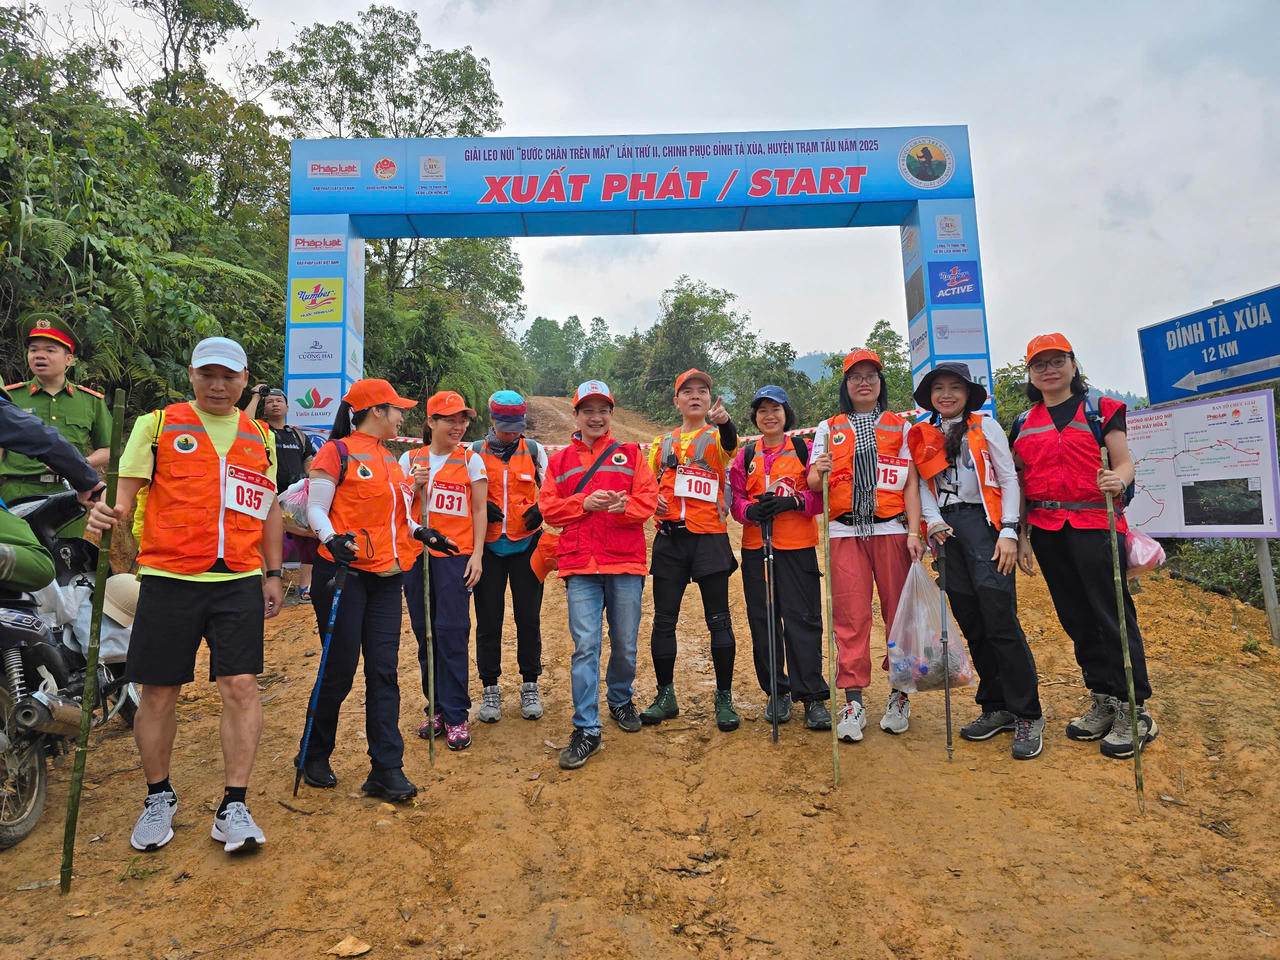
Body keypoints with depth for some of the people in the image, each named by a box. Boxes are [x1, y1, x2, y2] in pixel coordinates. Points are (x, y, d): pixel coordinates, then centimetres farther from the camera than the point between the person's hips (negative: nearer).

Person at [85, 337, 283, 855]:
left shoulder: (261, 437, 13)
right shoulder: (157, 424, 5)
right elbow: (127, 487, 0)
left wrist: (273, 573, 15)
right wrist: (109, 512, -24)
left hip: (239, 580, 2)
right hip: (168, 578, -1)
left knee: (240, 685, -4)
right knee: (159, 691, 6)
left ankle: (234, 805, 7)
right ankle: (158, 797, 28)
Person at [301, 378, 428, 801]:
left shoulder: (391, 460, 17)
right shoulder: (337, 452, -4)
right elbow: (316, 509, -8)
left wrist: (419, 531, 7)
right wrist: (332, 539, -25)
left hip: (386, 576, 6)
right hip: (344, 571, -6)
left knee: (384, 670, 3)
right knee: (340, 668, 2)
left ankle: (387, 769, 7)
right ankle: (314, 757, 25)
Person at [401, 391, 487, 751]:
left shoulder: (471, 460, 3)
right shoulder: (410, 459, 10)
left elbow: (479, 510, 3)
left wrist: (477, 554, -5)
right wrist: (415, 486, -8)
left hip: (456, 553, -3)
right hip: (416, 553, 3)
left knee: (452, 632, -8)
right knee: (425, 633, 8)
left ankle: (455, 716, 1)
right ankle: (436, 708, 21)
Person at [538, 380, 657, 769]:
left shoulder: (630, 454, 12)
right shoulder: (561, 460, 14)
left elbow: (647, 499, 2)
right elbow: (548, 507, 6)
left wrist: (621, 507, -18)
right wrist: (585, 504, -9)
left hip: (625, 563, 1)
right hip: (580, 565, 0)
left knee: (625, 644, 8)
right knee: (585, 645, -6)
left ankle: (621, 700, 35)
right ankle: (586, 730, 1)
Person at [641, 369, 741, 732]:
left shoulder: (717, 437, 7)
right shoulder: (662, 442, 17)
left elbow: (730, 443, -18)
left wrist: (724, 421, -40)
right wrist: (651, 500, -2)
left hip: (709, 538, -3)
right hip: (669, 539, 3)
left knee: (718, 620, 0)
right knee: (663, 620, 5)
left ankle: (724, 698, 12)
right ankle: (666, 696, 19)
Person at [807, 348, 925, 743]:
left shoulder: (900, 426, 14)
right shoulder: (829, 428, 15)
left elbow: (911, 484, 7)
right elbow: (813, 483, 7)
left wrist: (914, 533, -4)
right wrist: (819, 473, -17)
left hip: (891, 530, 0)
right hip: (846, 533, 0)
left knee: (899, 612, 1)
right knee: (850, 616, -3)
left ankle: (899, 695, 14)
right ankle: (853, 700, 3)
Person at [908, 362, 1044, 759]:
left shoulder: (986, 427, 5)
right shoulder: (922, 436, 14)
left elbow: (1009, 479, 1)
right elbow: (923, 484, 13)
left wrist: (1009, 531, -9)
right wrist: (932, 520, -5)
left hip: (983, 523, -4)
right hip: (947, 530, 4)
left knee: (1000, 619, -11)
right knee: (971, 623, 5)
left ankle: (1027, 715, 0)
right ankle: (996, 707, 17)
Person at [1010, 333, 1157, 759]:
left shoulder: (1101, 410, 4)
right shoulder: (1023, 425, 13)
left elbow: (1125, 462, -1)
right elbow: (1020, 484, 13)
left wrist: (1118, 479, -24)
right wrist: (1022, 537, 8)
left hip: (1094, 524, -4)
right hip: (1047, 530, 4)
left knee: (1112, 612, -5)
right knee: (1076, 616, 8)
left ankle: (1133, 710, 5)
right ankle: (1103, 701, 20)